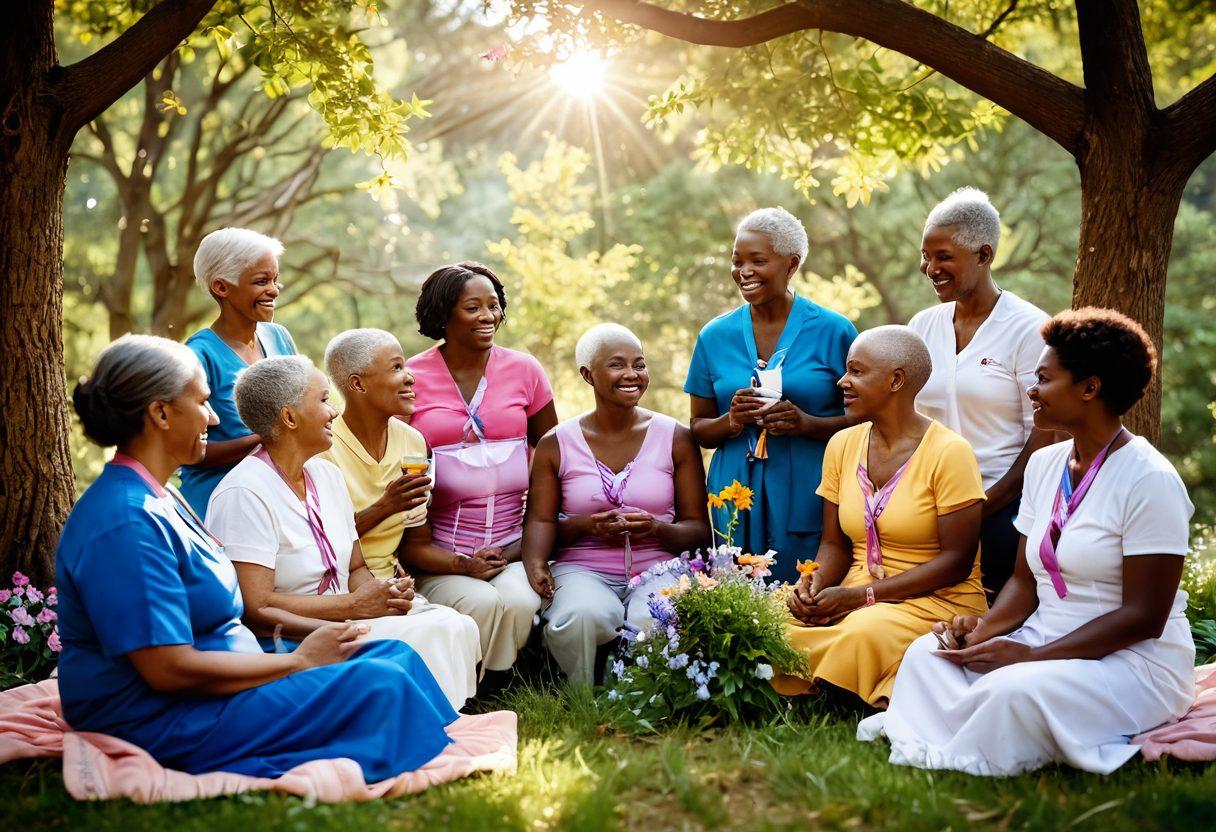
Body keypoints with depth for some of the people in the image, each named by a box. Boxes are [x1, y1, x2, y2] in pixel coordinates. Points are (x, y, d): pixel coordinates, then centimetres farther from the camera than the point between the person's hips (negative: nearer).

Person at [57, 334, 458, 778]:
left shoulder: (159, 498, 13)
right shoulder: (126, 522, -21)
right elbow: (169, 669, -24)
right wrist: (299, 661, -15)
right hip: (160, 724, -10)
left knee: (395, 656, 0)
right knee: (380, 687, -19)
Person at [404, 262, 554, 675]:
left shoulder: (523, 370, 7)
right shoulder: (411, 378, 1)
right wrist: (462, 564, -7)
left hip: (514, 549, 2)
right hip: (441, 556, -1)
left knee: (518, 602, -27)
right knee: (482, 604, -28)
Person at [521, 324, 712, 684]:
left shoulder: (675, 438, 8)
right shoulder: (556, 444, 8)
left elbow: (699, 529, 7)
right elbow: (539, 521, 3)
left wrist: (657, 529, -16)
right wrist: (586, 525, -19)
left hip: (658, 568, 0)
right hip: (584, 569, 0)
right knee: (582, 617, -36)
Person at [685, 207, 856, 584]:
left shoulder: (833, 331, 1)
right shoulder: (715, 336, 9)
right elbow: (699, 429, 13)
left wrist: (807, 423, -15)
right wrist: (732, 421, -8)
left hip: (808, 501, -2)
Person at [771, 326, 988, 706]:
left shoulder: (948, 453, -10)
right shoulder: (842, 446, 9)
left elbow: (956, 561, -12)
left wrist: (861, 595, -17)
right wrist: (816, 584, -10)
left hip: (938, 601, -5)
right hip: (853, 600, 5)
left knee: (863, 635, -37)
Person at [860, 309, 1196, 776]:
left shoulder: (1149, 479, -14)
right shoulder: (1044, 464, 9)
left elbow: (1144, 617, -18)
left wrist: (1032, 656, -22)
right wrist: (983, 629, -11)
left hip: (1132, 663, -7)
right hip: (1047, 647, 7)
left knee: (1013, 690, -33)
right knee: (927, 653, -15)